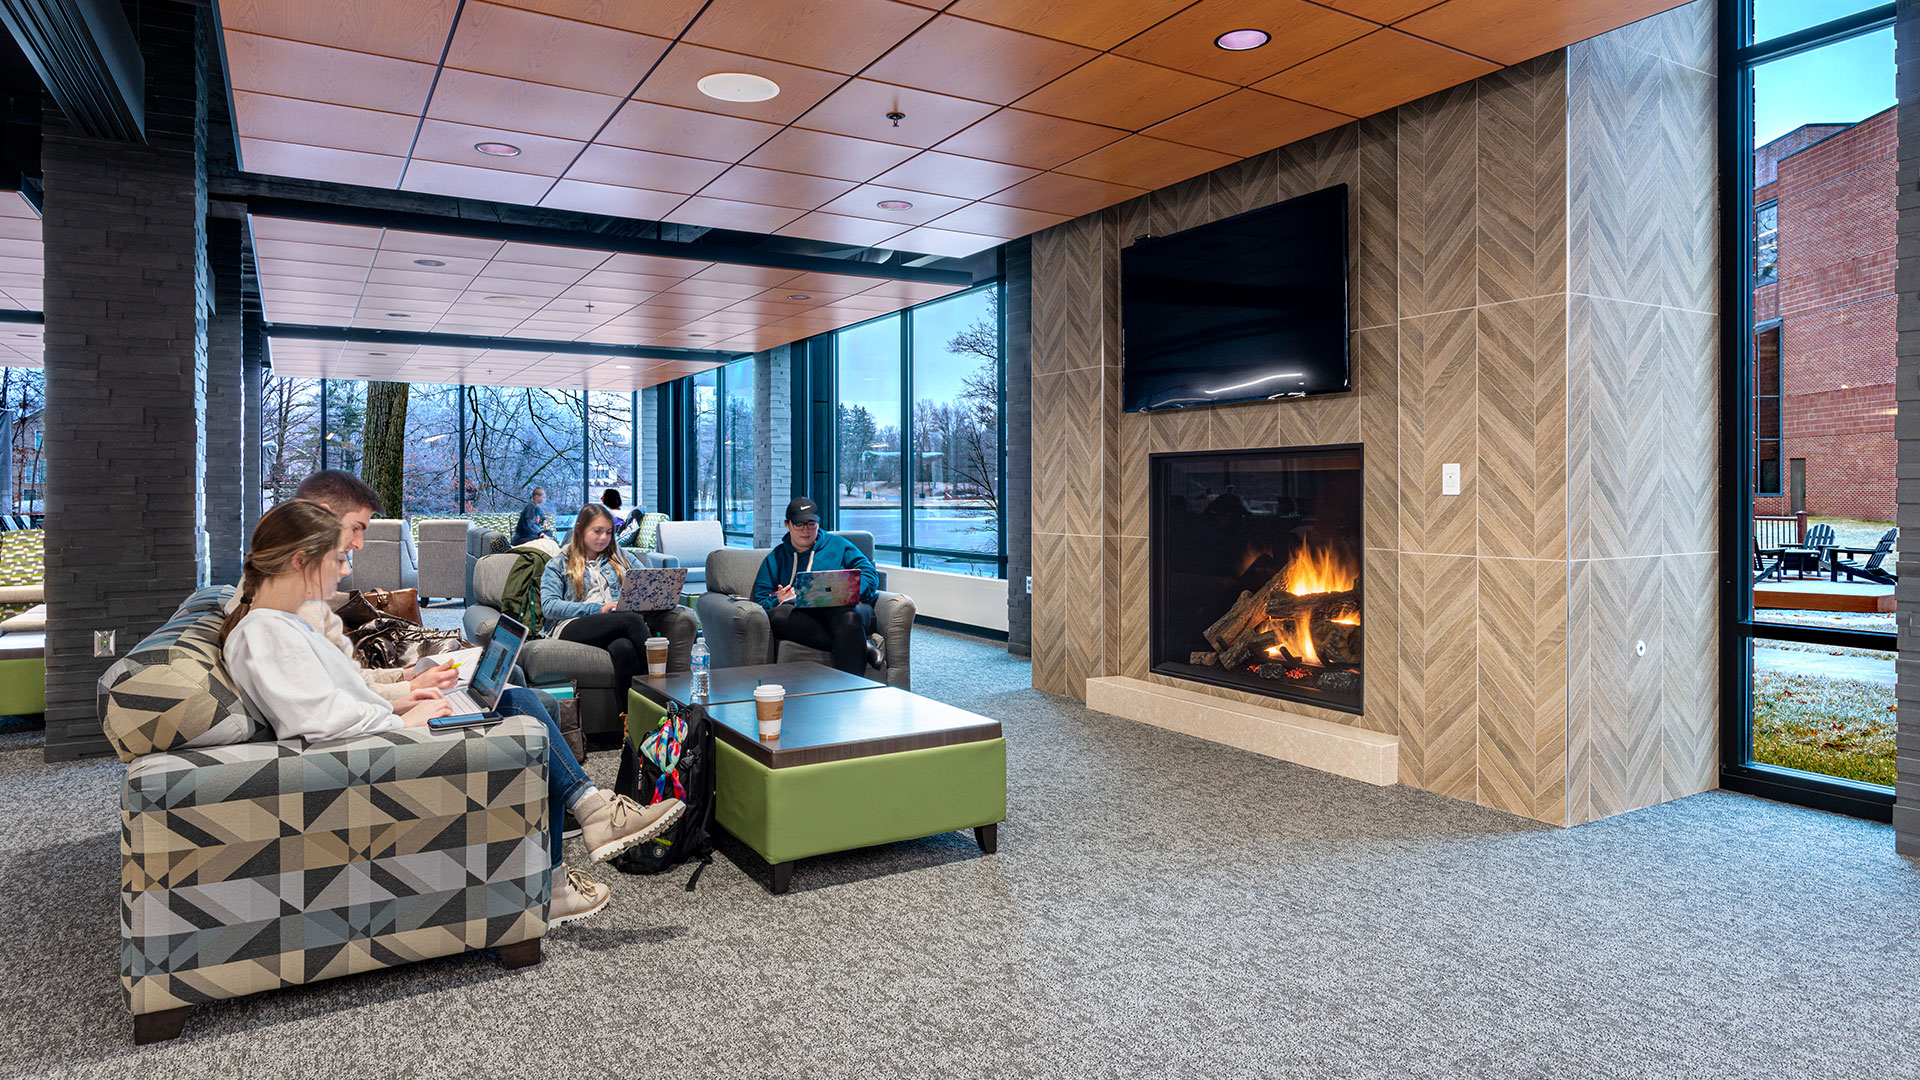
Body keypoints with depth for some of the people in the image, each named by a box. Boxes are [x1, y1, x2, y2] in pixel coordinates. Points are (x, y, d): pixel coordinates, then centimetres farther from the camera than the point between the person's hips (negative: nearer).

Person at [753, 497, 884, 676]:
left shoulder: (838, 544, 22)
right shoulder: (774, 558, 24)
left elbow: (869, 575, 12)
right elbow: (760, 600, 16)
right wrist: (779, 601, -9)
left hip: (843, 608, -1)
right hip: (802, 615, 1)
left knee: (848, 616, -39)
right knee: (777, 615, -35)